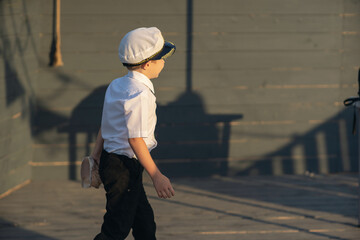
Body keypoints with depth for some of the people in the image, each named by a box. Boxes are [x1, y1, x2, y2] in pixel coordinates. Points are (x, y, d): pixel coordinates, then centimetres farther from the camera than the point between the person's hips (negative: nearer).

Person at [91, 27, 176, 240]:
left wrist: (97, 154, 29)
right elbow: (135, 139, -25)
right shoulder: (140, 95, -22)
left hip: (111, 159, 10)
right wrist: (156, 176, -23)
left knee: (144, 221, 19)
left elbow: (105, 125, 18)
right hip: (124, 168, -10)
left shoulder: (117, 85, 8)